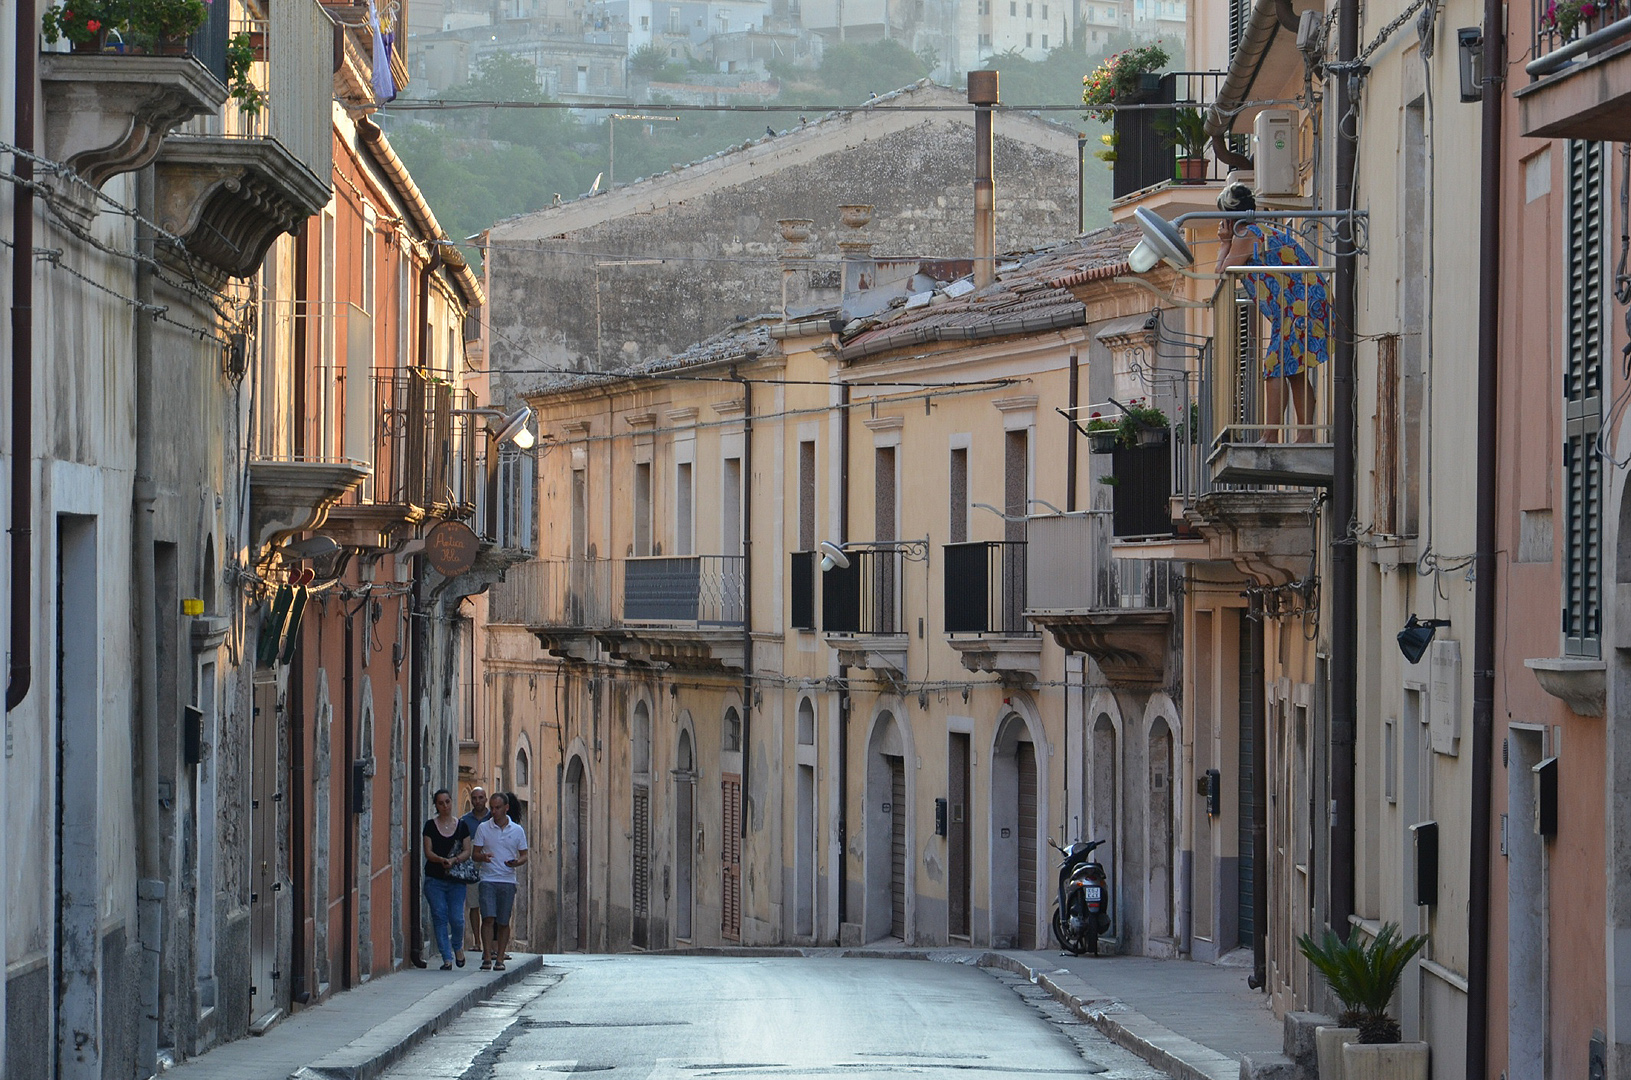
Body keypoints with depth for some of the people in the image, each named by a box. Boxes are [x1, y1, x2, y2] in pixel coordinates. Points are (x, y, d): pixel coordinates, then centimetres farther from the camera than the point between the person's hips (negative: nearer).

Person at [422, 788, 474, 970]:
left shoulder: (461, 825, 7)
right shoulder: (430, 826, 5)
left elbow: (467, 852, 3)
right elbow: (428, 852, -1)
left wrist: (454, 860, -16)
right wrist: (441, 860, -21)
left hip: (456, 879, 0)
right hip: (435, 878, 0)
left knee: (457, 918, -7)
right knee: (440, 917, -5)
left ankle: (458, 947, 23)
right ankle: (447, 958, 1)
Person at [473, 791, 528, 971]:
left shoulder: (517, 830, 7)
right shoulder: (483, 828, 5)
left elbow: (524, 855, 12)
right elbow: (475, 854, 5)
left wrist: (517, 862, -11)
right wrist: (483, 857, -18)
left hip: (508, 881, 1)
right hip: (488, 880, -1)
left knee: (503, 922, 3)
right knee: (488, 918, -13)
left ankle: (499, 958, 9)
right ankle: (488, 957, -14)